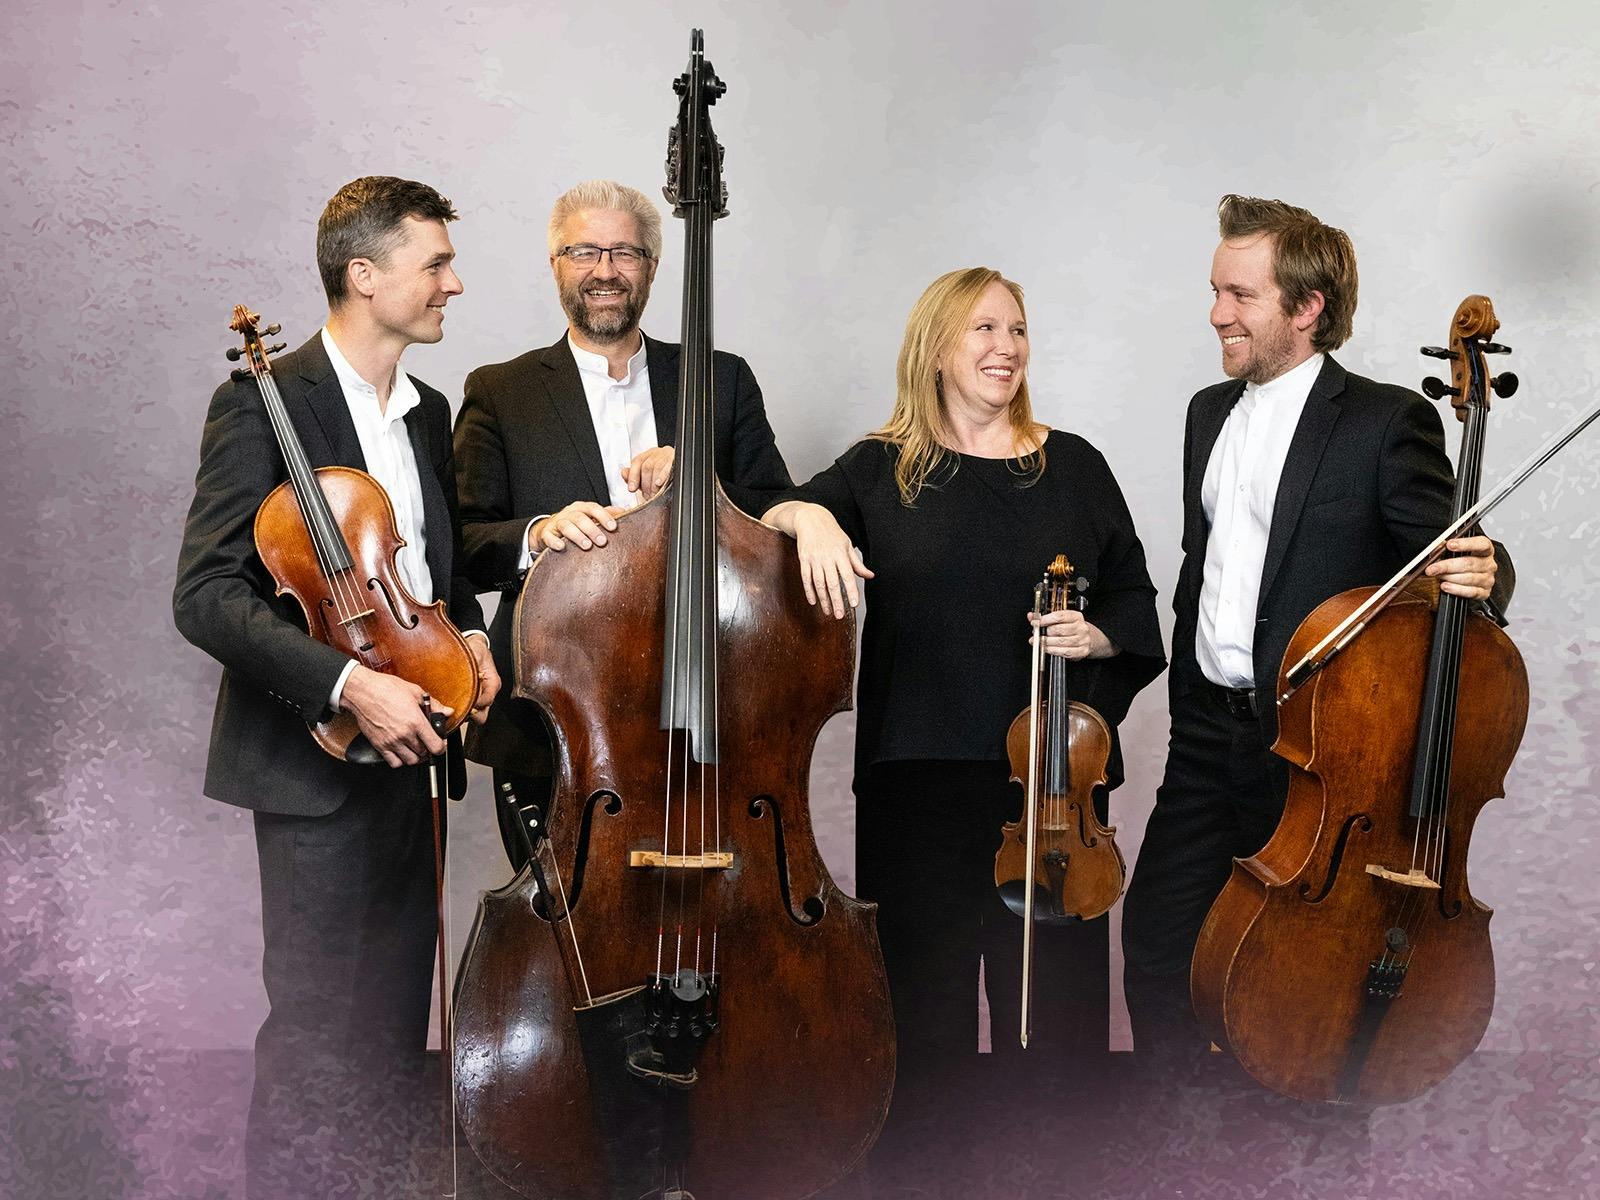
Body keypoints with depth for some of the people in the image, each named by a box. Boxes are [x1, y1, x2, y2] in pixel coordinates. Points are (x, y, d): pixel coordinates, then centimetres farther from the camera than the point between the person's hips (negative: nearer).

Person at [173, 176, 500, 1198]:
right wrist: (347, 683, -26)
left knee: (400, 1018, 15)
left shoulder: (429, 413, 12)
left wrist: (470, 633, 3)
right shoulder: (263, 404, -10)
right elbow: (207, 597, -17)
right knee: (321, 1029, -1)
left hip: (407, 748, 7)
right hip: (314, 762, -7)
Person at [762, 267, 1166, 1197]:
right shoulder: (881, 471, 8)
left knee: (1052, 983, 3)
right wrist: (807, 514, -22)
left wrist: (1099, 636, -7)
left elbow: (1134, 601, 13)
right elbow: (765, 524, -1)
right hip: (917, 772, 0)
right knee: (925, 989, 5)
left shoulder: (1072, 466, 9)